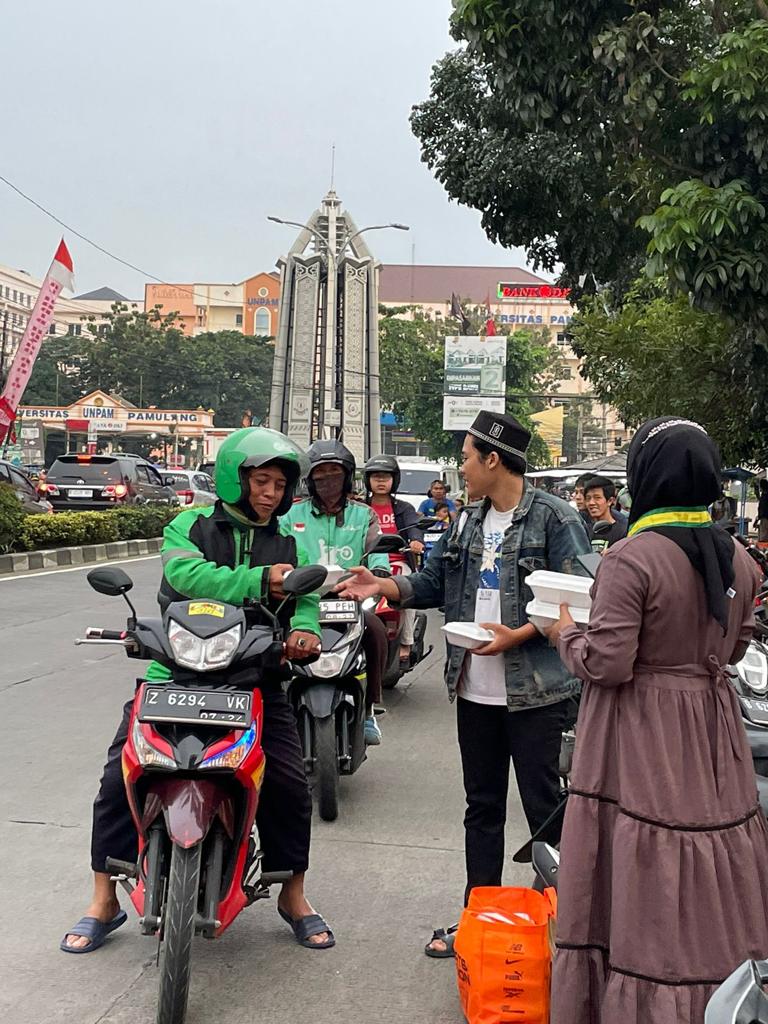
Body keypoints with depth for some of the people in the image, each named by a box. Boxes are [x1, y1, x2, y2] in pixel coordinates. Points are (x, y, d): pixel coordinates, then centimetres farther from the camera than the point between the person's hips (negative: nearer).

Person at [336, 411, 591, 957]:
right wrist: (382, 586, 0)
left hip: (534, 691, -7)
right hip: (475, 688, 7)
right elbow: (434, 583, 14)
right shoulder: (468, 521, 11)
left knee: (544, 808, 3)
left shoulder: (555, 518, -11)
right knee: (482, 807, 16)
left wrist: (518, 635, -21)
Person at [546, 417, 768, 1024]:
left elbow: (607, 663, -21)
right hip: (714, 731, 7)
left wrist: (567, 635, -2)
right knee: (714, 880, 17)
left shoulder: (632, 558, -19)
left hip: (644, 737, -6)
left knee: (644, 885, 6)